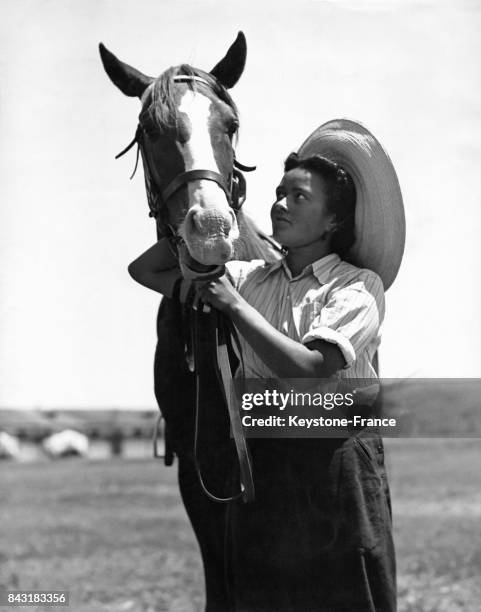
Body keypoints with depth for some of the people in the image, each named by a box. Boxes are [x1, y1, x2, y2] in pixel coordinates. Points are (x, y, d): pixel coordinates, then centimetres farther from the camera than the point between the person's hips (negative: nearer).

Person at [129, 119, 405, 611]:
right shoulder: (250, 278, 10)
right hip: (259, 463, 5)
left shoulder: (357, 287, -4)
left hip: (335, 457, -5)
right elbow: (145, 271, 16)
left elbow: (309, 369, -19)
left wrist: (235, 305, -13)